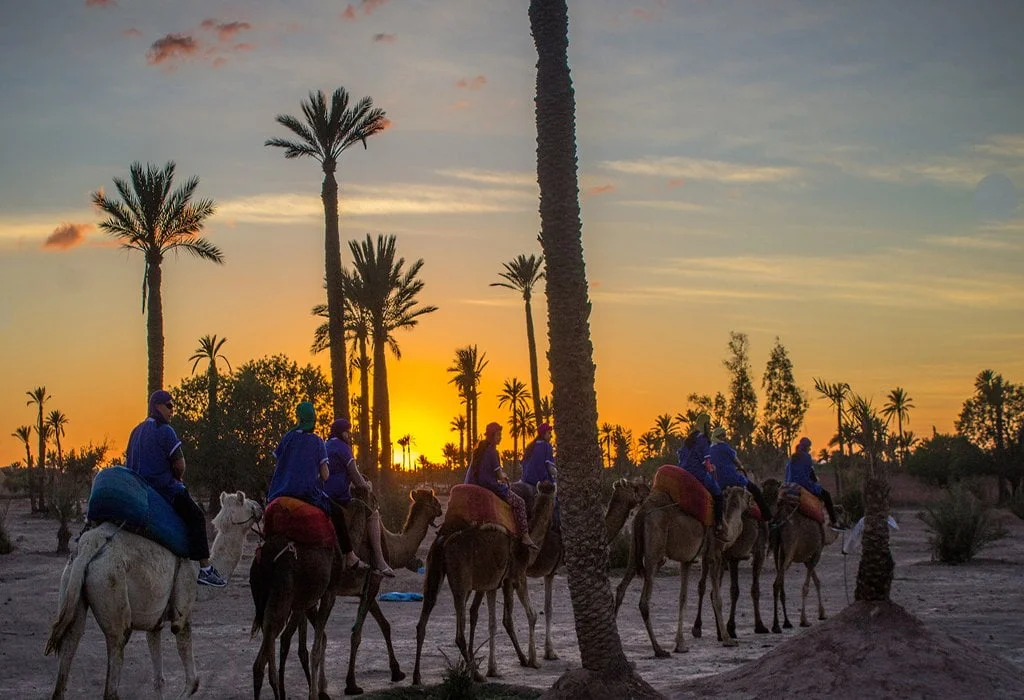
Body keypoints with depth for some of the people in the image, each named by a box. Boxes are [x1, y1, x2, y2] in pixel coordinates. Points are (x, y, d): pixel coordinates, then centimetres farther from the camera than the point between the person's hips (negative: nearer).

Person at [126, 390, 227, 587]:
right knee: (196, 517, -2)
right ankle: (205, 568, -10)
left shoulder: (137, 431, 15)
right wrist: (177, 479, 9)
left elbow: (129, 462, 20)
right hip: (164, 488, -9)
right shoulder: (165, 431, -12)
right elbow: (179, 465, -15)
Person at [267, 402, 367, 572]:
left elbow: (278, 465, 7)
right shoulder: (317, 442, 0)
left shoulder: (288, 437, 4)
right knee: (337, 513, 12)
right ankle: (350, 558, 7)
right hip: (309, 492, -2)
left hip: (283, 492, 2)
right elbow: (325, 475, -2)